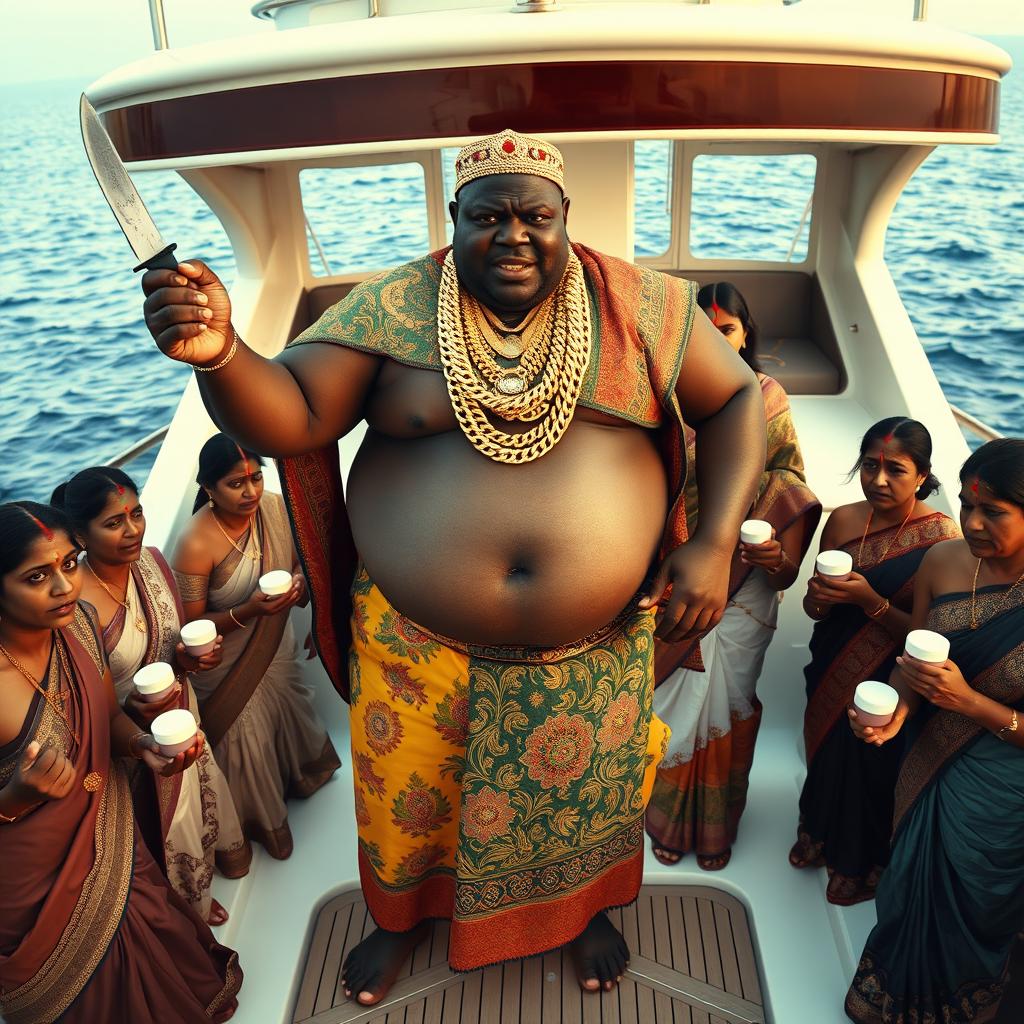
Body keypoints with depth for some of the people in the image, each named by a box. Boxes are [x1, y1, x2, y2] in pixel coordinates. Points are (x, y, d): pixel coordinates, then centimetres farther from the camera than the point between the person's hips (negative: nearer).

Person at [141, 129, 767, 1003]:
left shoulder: (640, 307, -7)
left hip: (593, 646, 1)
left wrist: (716, 541, -12)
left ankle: (584, 907, 59)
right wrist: (219, 352, -37)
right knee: (404, 798, 21)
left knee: (587, 797, 23)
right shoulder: (390, 311, -9)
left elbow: (737, 401, 0)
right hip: (418, 642, 0)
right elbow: (287, 418, -15)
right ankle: (403, 915, 56)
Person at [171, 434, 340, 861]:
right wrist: (248, 611, -35)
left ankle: (297, 777, 61)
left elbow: (297, 562, 3)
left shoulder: (274, 508, -16)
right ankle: (263, 819, 46)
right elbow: (192, 626, -20)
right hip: (228, 669, -5)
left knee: (289, 715, 26)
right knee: (247, 738, 15)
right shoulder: (196, 544, -31)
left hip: (276, 650, 5)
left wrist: (300, 582, -20)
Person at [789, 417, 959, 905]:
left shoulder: (941, 536, -20)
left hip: (890, 683, -4)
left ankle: (863, 863, 45)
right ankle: (820, 833, 54)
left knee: (872, 768, 14)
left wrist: (870, 600, -31)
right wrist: (819, 597, -21)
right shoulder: (843, 520, -8)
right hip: (832, 671, 4)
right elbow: (815, 609, 1)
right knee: (825, 749, 22)